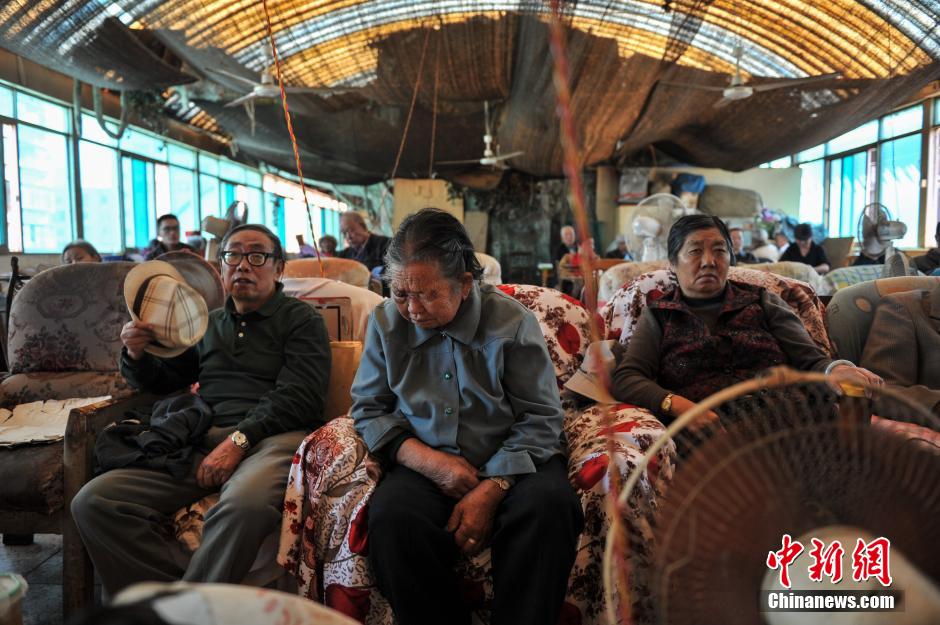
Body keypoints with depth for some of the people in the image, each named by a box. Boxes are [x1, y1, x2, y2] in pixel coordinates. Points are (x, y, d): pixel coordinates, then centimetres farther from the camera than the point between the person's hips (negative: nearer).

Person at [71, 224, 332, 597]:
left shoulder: (302, 320, 9)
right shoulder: (208, 324, 26)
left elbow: (299, 397, -4)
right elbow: (162, 381, 33)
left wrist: (241, 439, -16)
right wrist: (137, 356, 10)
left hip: (273, 436, -5)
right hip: (203, 438, 5)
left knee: (245, 504, -39)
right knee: (93, 501, -17)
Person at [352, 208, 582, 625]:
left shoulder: (513, 322, -7)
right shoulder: (385, 321, 1)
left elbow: (540, 419, -5)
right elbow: (368, 410, 5)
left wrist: (491, 490, -19)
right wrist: (430, 461, -12)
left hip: (509, 465, -1)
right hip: (425, 466, 2)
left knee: (550, 504, -32)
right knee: (391, 518, -30)